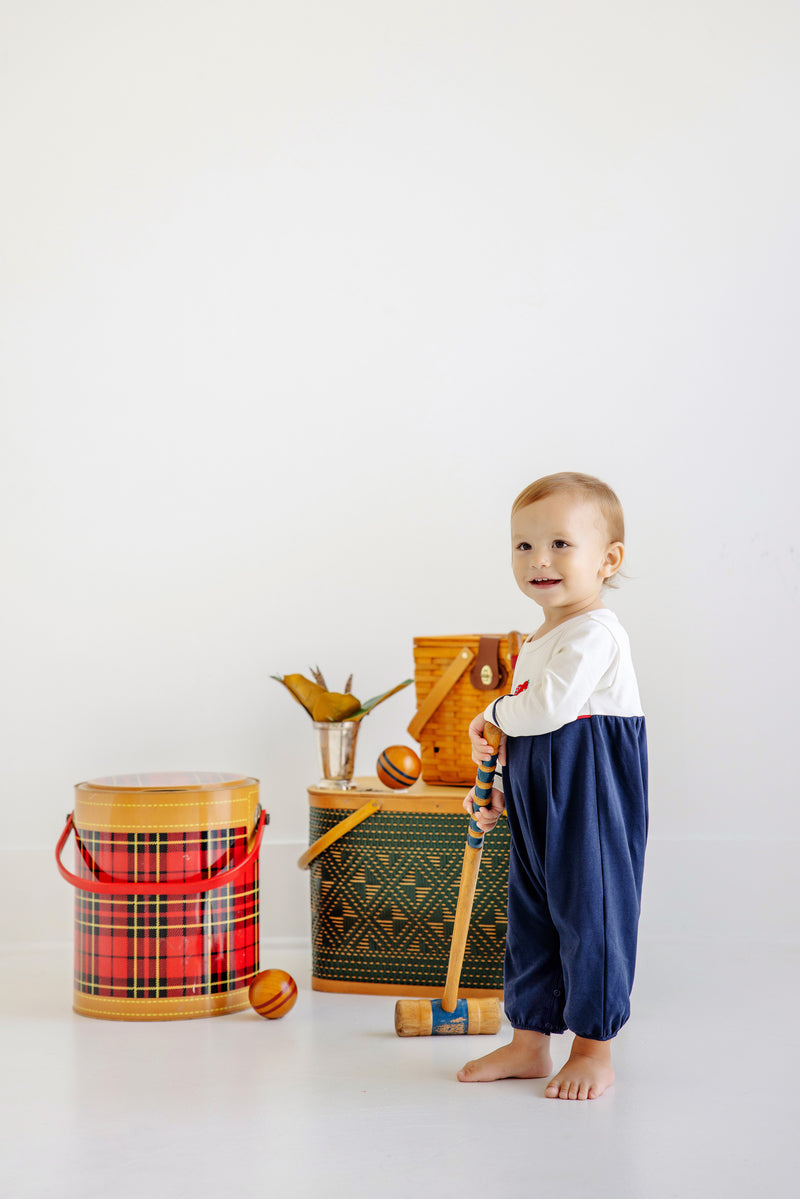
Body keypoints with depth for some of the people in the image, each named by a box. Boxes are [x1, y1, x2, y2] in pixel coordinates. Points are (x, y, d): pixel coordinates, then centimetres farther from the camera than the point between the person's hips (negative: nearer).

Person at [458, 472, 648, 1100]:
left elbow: (547, 709, -26)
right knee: (530, 914, 14)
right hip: (537, 807, 10)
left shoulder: (596, 633, -16)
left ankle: (594, 1049, 12)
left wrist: (494, 716, -7)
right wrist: (499, 790, 10)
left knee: (589, 913, 0)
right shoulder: (539, 641, 15)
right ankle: (529, 1040, 25)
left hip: (591, 801, -10)